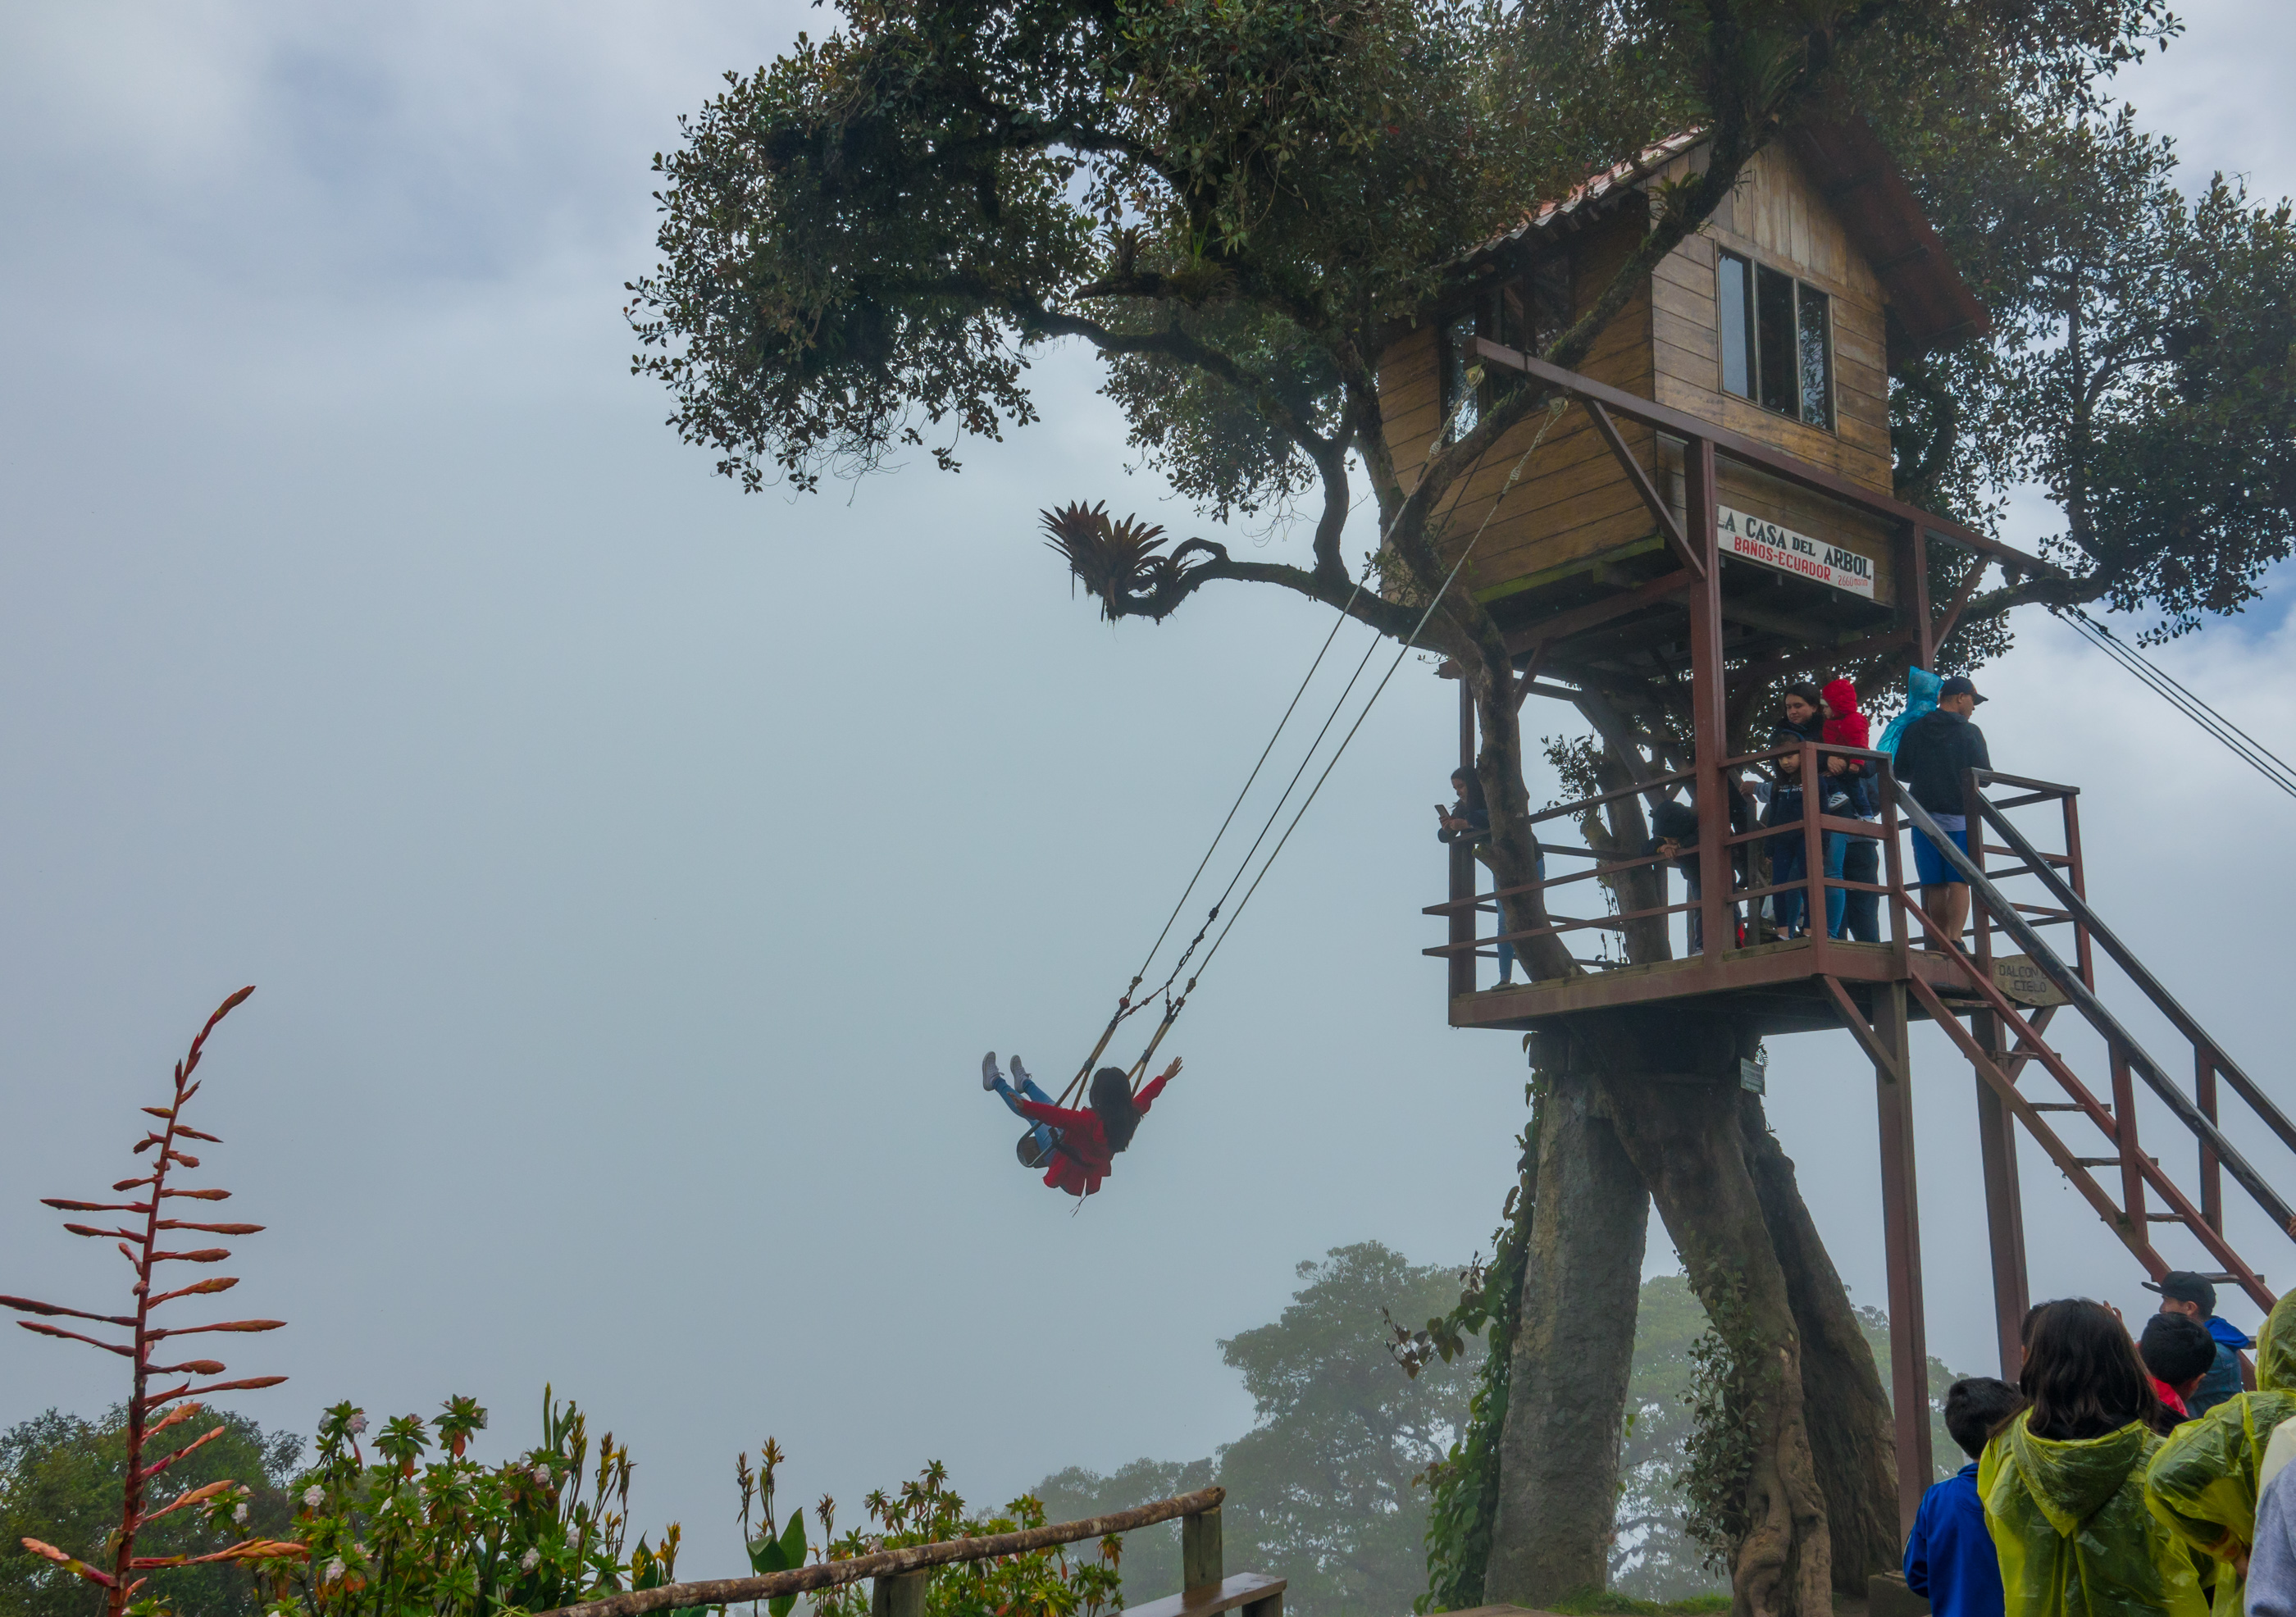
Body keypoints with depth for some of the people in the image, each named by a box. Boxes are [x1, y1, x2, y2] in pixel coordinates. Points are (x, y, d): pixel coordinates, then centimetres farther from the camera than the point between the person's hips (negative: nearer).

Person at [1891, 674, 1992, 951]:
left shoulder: (1914, 730, 6)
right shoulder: (1969, 732, -3)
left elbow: (1901, 772, 10)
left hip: (1925, 815, 3)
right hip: (1961, 816, -3)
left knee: (1935, 885, 5)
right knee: (1959, 881, -3)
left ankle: (1941, 941, 5)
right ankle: (1954, 937, -16)